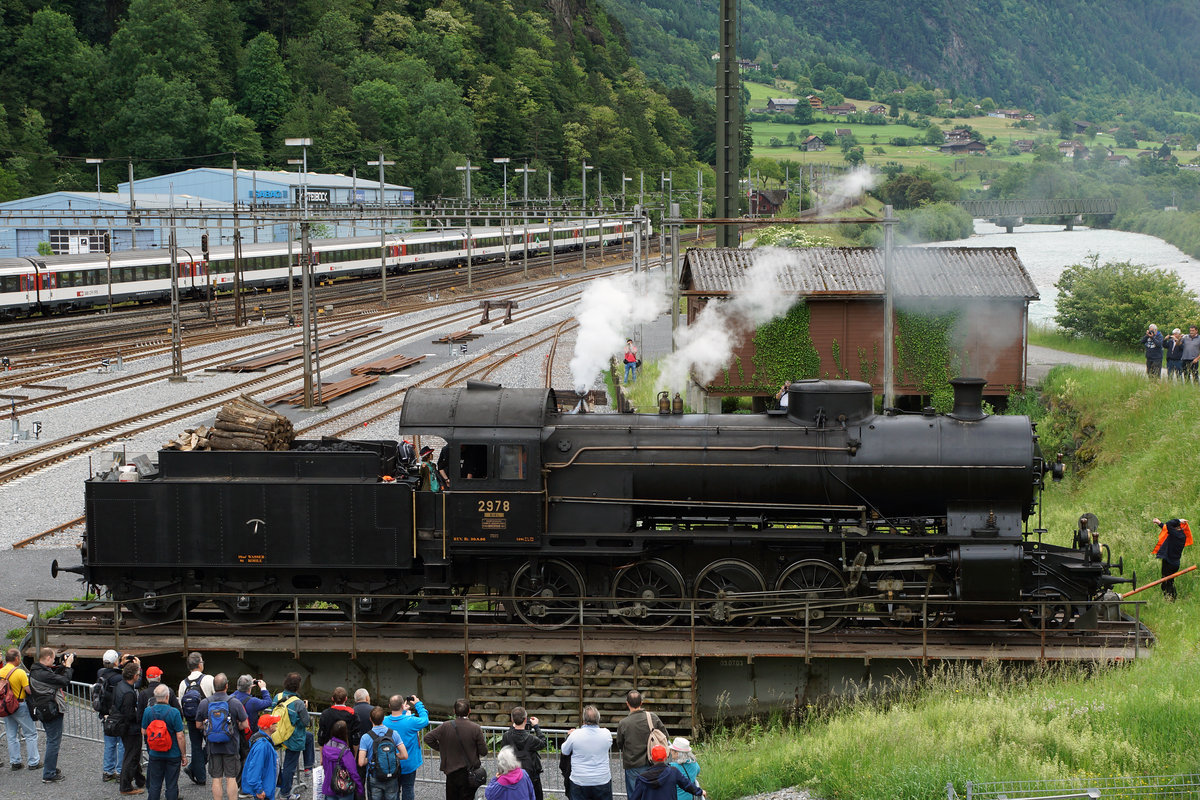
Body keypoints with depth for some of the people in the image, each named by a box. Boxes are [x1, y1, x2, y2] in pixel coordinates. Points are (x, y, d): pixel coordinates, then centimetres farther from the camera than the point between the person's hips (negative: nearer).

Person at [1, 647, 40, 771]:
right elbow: (29, 690, -18)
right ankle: (33, 762, 7)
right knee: (31, 734, 6)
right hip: (20, 707, -6)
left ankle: (14, 762, 16)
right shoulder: (20, 672, -18)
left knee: (11, 736, 14)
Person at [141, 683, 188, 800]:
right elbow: (180, 736, -14)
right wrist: (184, 755, -5)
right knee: (172, 786, 6)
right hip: (173, 755, -3)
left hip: (154, 754, 3)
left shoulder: (148, 711, -7)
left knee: (154, 785, 11)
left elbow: (143, 732, 4)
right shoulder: (174, 712, -16)